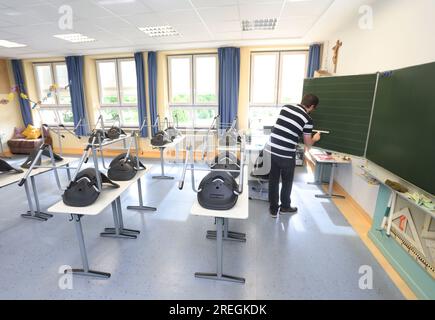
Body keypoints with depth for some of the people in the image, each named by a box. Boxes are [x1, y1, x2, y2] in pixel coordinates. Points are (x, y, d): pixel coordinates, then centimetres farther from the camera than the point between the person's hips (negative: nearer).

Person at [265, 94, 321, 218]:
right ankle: (285, 207, 37)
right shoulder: (307, 119, -5)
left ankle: (273, 209, 27)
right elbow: (308, 143, 5)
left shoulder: (285, 107, 8)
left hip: (271, 150, 4)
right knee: (287, 182, 18)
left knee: (273, 180, 15)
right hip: (286, 155, -4)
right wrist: (315, 138, 27)